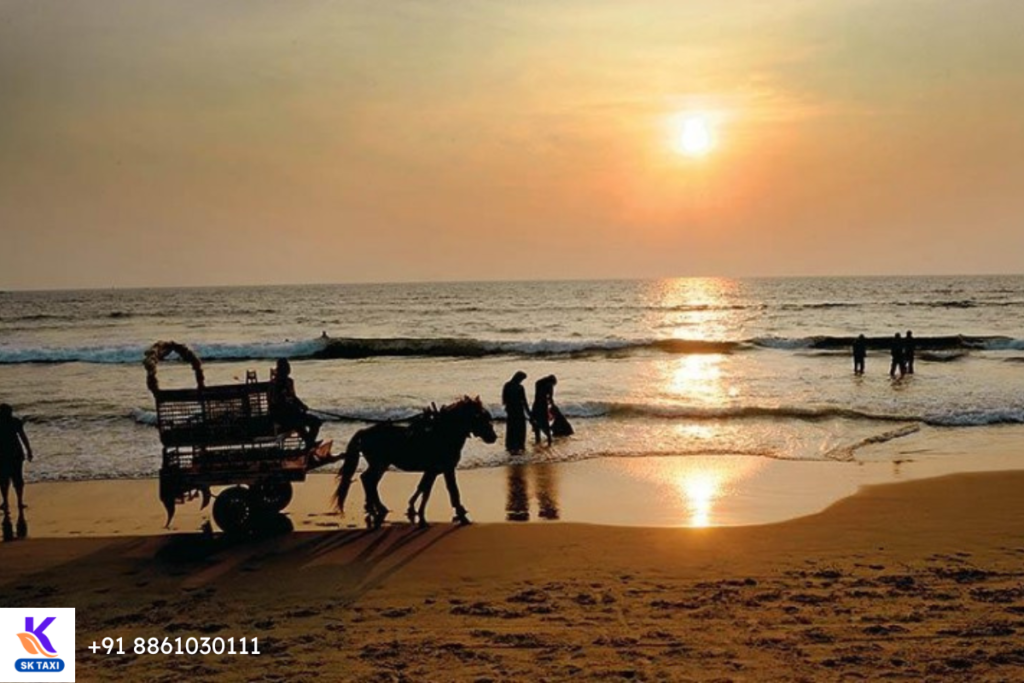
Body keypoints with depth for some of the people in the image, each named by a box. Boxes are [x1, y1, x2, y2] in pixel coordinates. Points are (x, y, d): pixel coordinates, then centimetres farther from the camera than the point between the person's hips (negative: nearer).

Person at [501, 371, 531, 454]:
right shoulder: (519, 387, -20)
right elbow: (523, 401, -16)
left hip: (509, 409, 6)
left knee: (510, 428, 16)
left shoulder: (507, 386, -1)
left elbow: (504, 399, 6)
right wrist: (528, 412, -10)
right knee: (519, 428, 5)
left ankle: (510, 447, 24)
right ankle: (517, 447, 4)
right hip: (518, 409, -6)